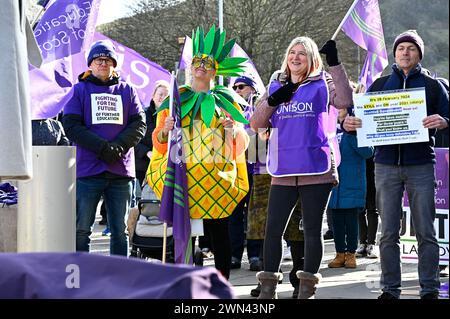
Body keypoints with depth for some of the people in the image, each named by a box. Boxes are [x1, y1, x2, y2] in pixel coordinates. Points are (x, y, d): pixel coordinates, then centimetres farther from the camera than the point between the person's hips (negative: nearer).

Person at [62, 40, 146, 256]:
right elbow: (71, 126, -3)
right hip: (88, 169, -2)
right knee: (81, 230, -1)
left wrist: (119, 146, -14)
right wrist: (102, 147, -15)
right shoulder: (80, 90, 8)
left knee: (119, 230, 8)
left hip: (121, 170, 2)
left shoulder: (127, 90, 13)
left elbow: (139, 124, 5)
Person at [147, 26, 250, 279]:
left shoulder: (226, 100, 12)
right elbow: (158, 140, 11)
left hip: (216, 175, -1)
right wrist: (164, 130, -11)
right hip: (181, 175, 1)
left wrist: (233, 129, -12)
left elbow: (242, 141, 9)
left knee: (218, 230, 0)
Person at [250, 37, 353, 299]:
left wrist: (335, 63, -21)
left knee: (312, 229, 5)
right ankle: (268, 288, 13)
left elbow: (345, 100, -19)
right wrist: (272, 101, -9)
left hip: (317, 170, -3)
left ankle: (308, 288, 14)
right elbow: (256, 124, 7)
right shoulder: (276, 86, 12)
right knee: (273, 229, 3)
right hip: (284, 171, 3)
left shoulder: (322, 84, 2)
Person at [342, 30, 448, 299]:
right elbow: (361, 118, 11)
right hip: (387, 165, 2)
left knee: (425, 232, -1)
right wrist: (349, 123, -12)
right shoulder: (380, 85, 13)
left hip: (420, 165, -1)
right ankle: (390, 289, 11)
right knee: (389, 233, 3)